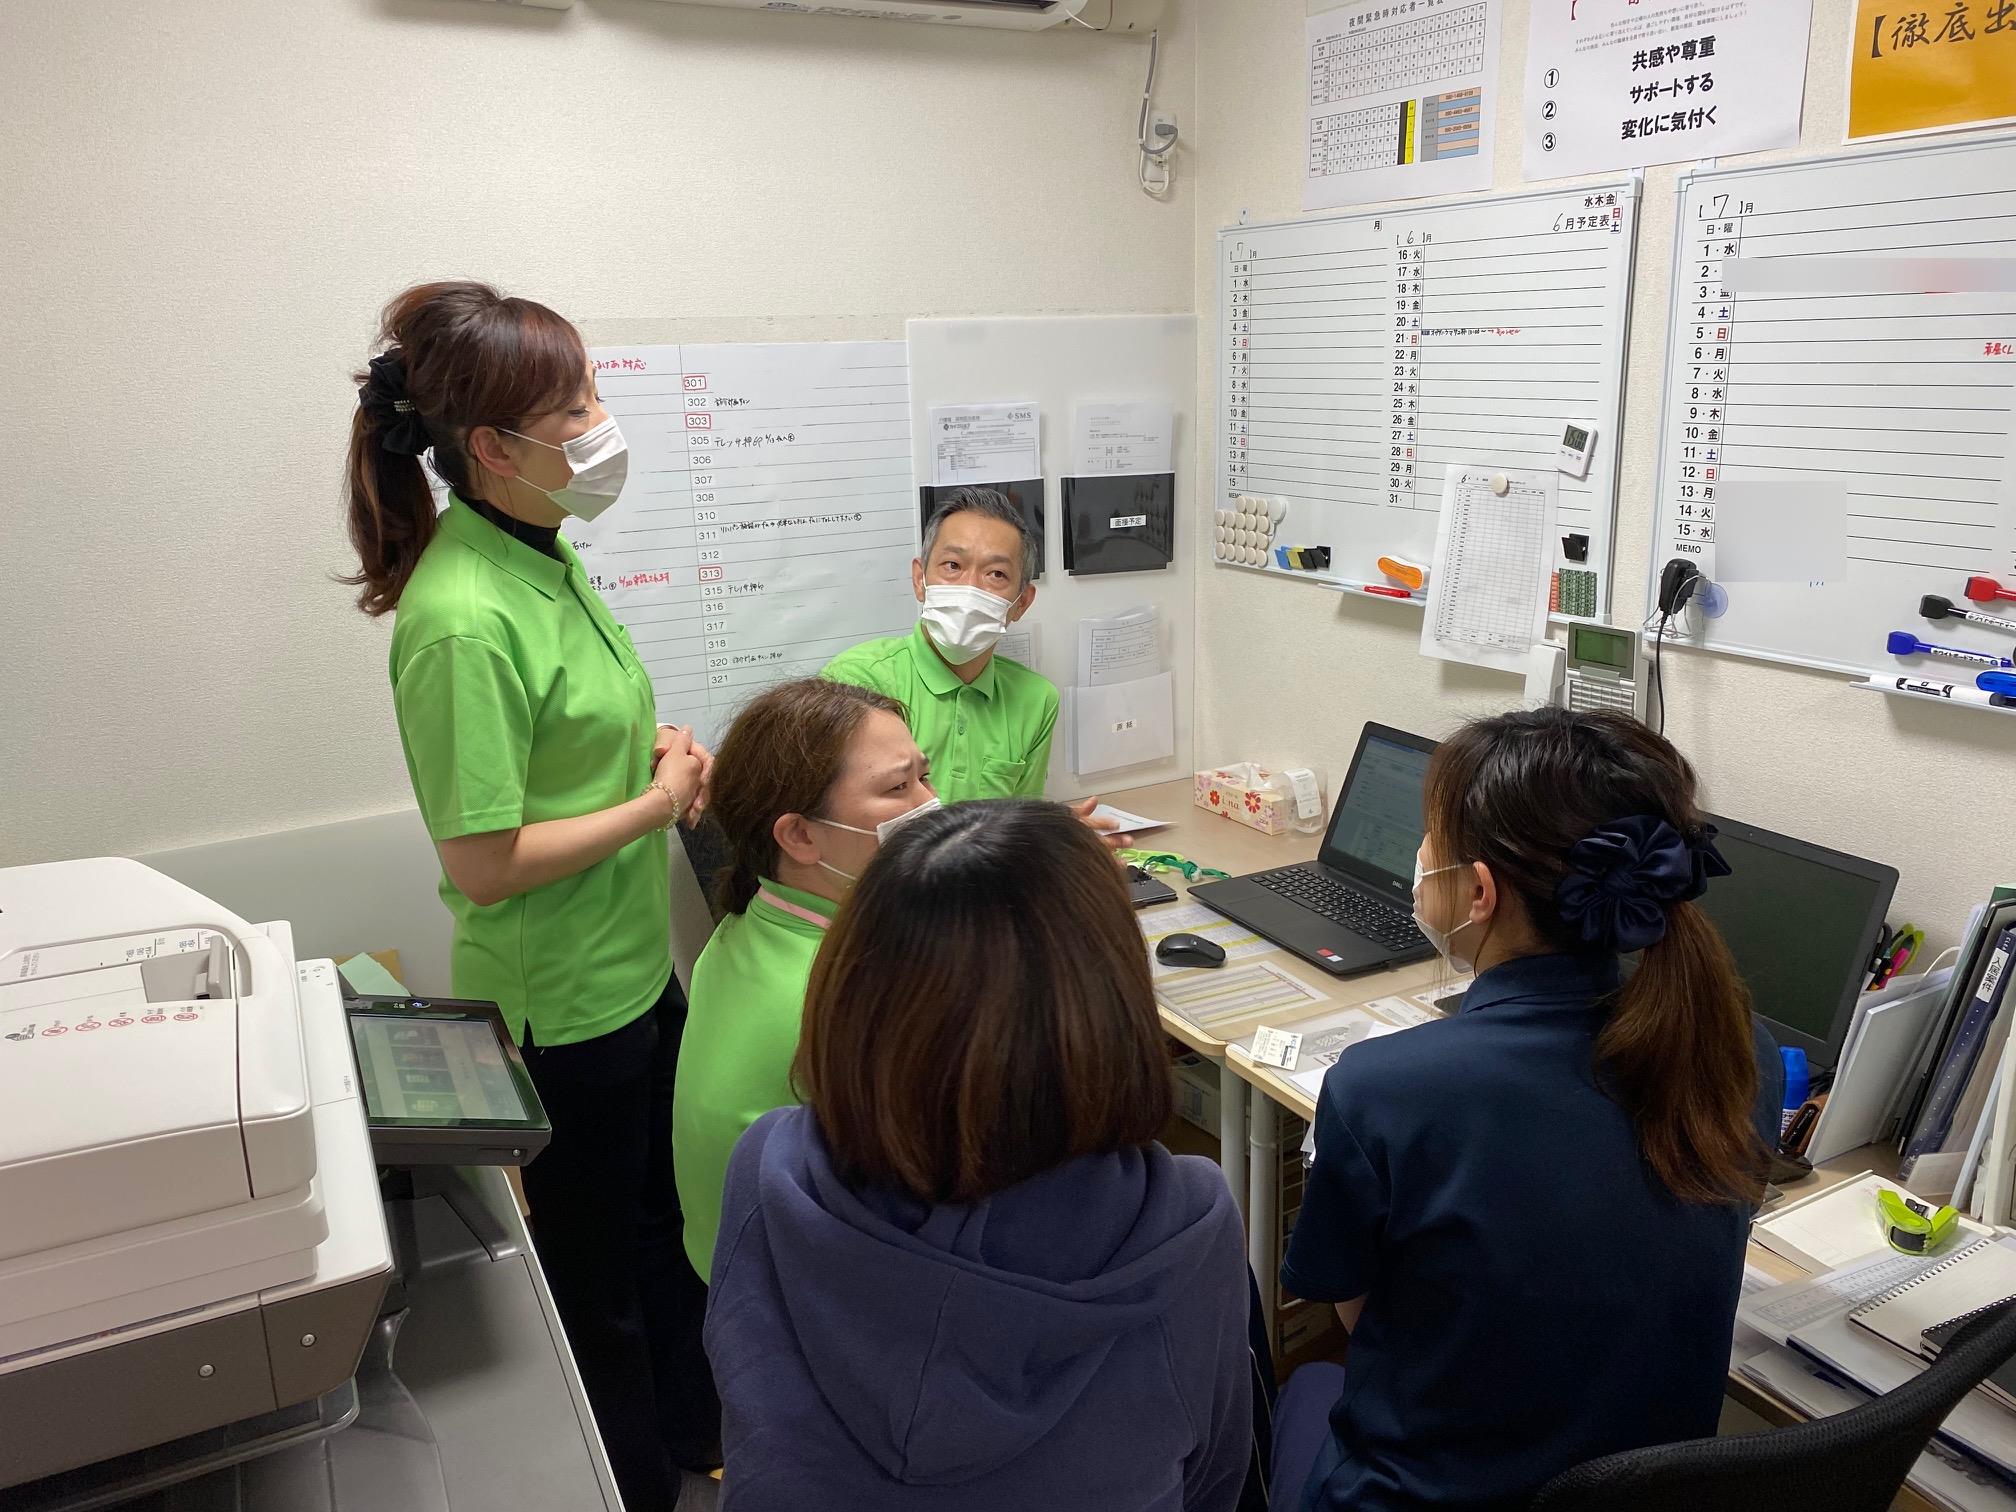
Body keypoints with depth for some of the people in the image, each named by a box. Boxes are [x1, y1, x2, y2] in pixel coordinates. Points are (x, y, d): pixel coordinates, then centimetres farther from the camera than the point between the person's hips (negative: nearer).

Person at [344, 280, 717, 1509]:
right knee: (596, 1273, 15)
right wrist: (660, 803, -18)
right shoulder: (464, 618, -27)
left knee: (669, 1219, 26)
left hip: (637, 966, 9)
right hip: (561, 1006, -9)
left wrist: (657, 742, -2)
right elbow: (483, 862, -26)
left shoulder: (542, 551, 1)